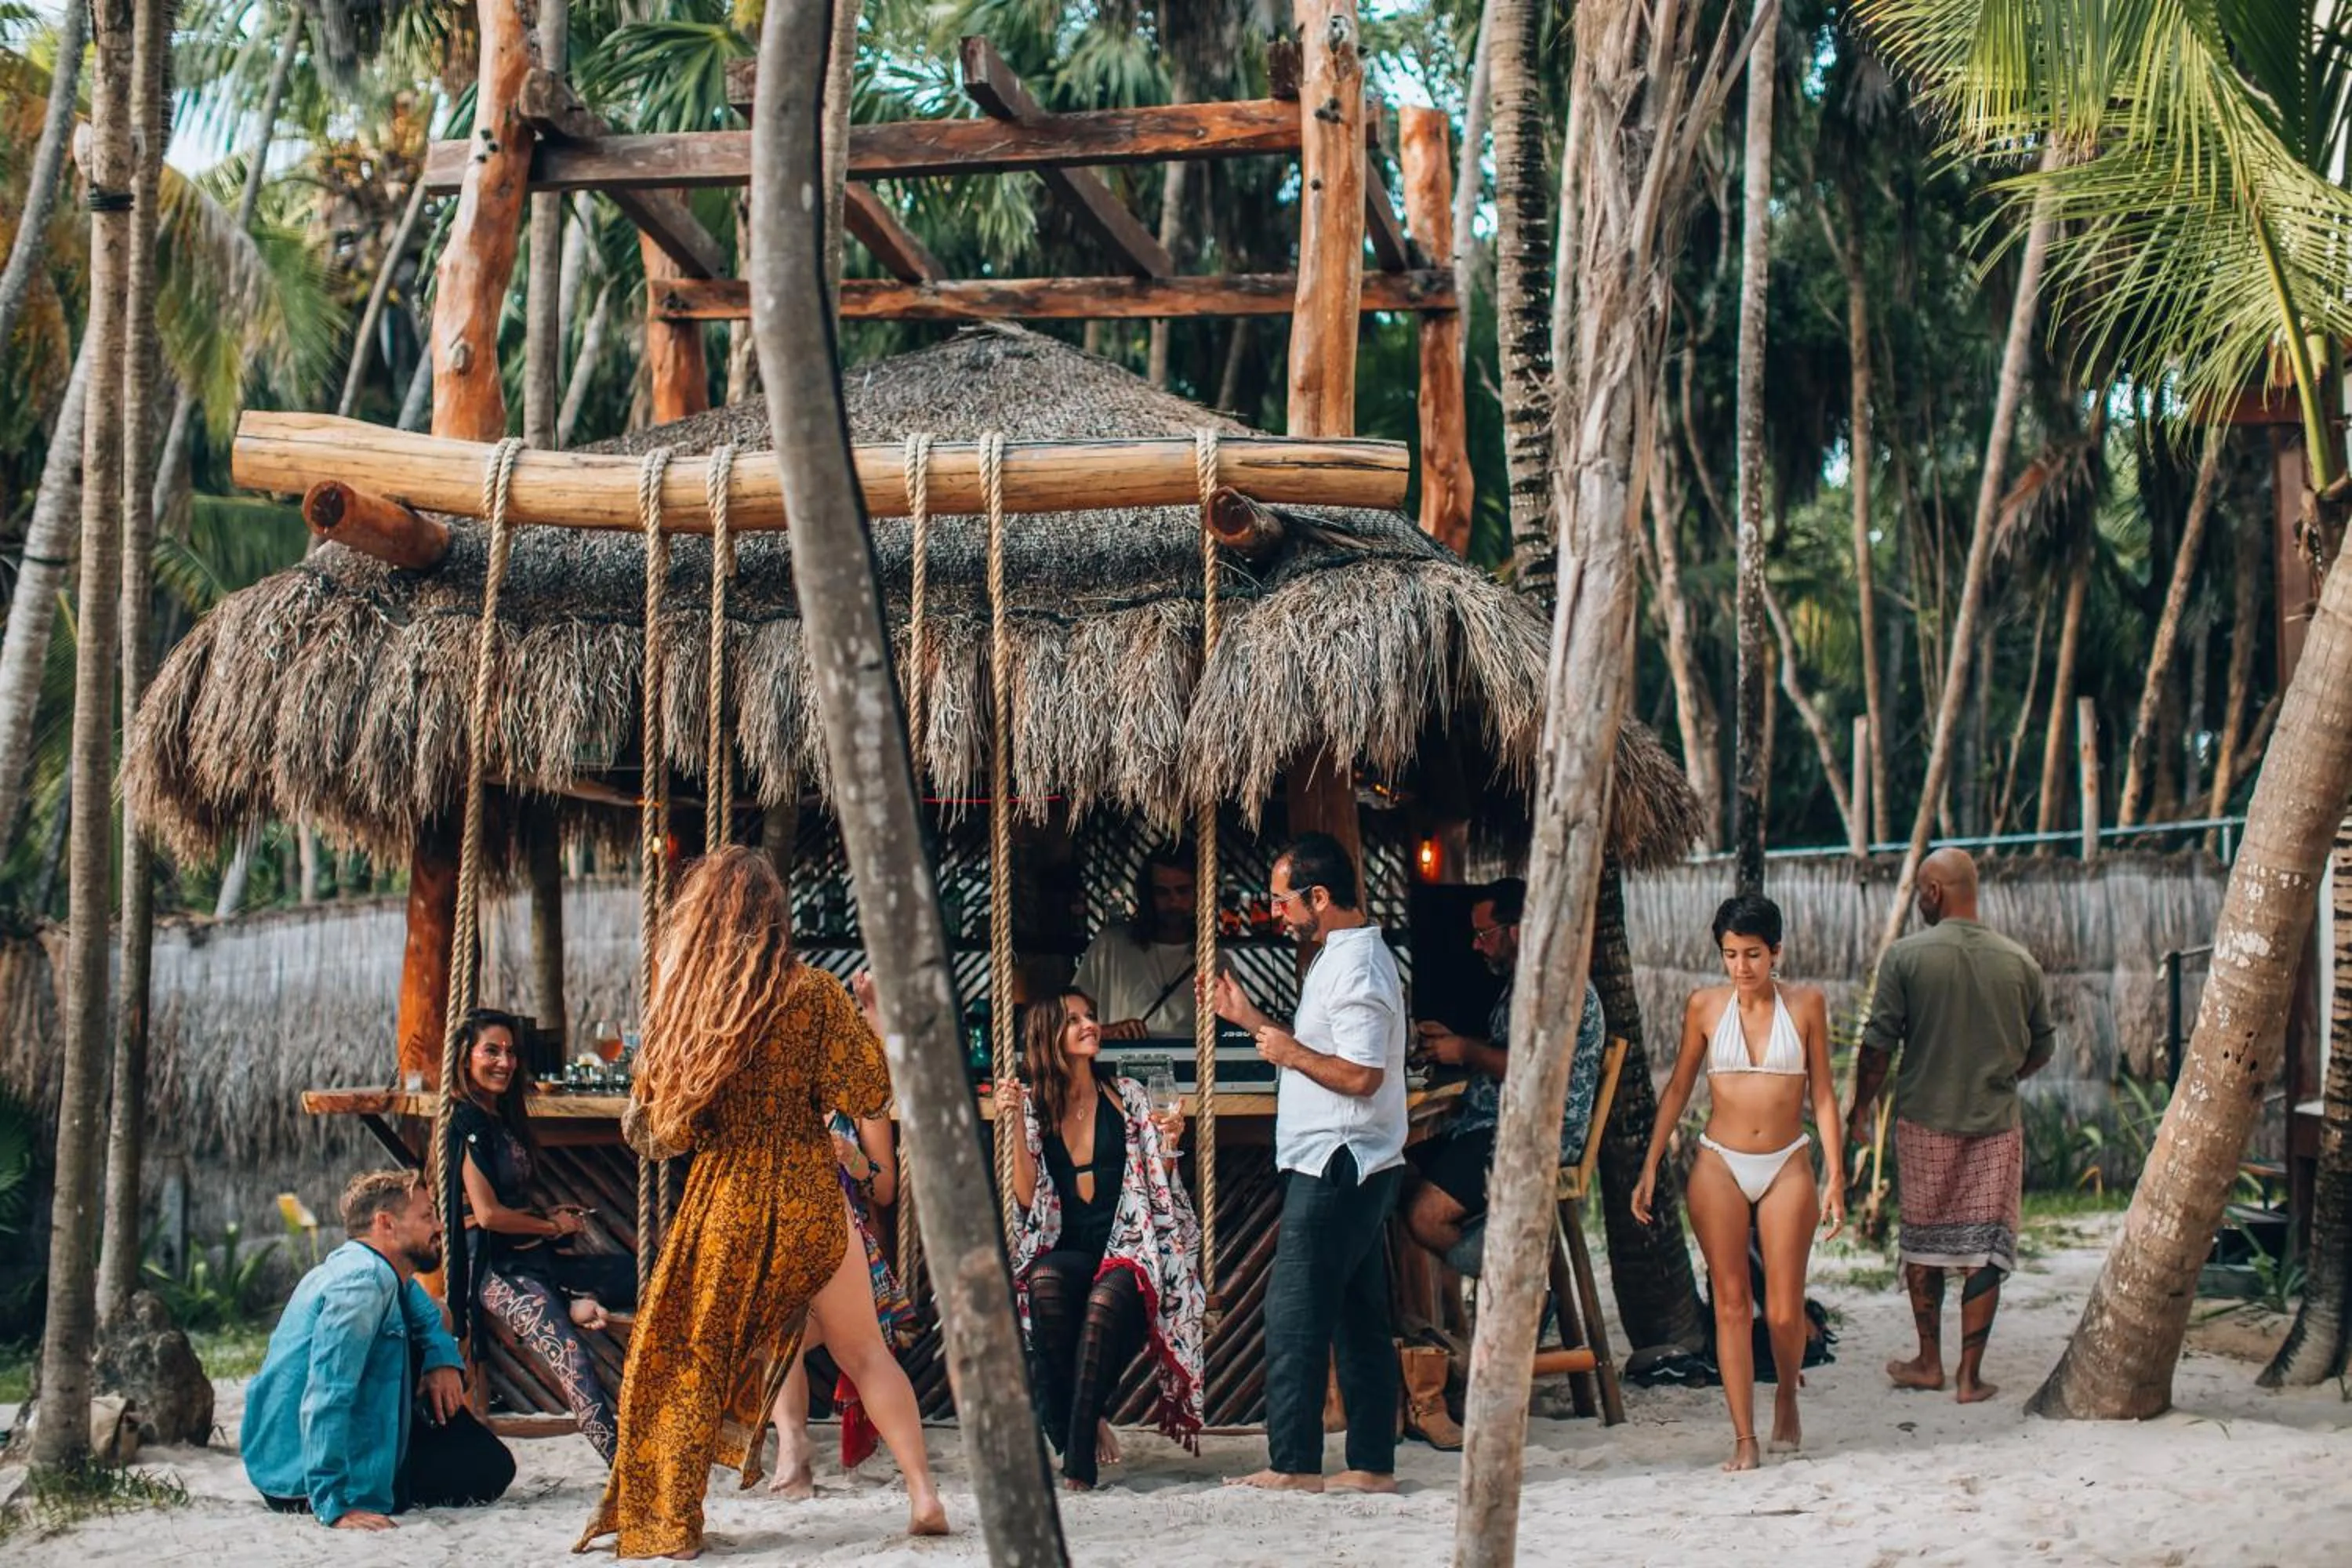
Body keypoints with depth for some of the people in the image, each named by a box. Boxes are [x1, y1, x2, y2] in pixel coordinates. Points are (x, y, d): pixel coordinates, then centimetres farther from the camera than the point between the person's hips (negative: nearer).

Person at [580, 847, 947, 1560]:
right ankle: (923, 1494, 7)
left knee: (684, 1360, 14)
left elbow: (664, 1131, -1)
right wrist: (868, 1022, 8)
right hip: (810, 1199, 0)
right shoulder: (814, 993, -7)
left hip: (722, 1203, 0)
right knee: (864, 1351, 13)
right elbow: (867, 1095, -6)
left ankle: (665, 1519, 12)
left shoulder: (682, 1004, -5)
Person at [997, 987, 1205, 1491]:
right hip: (1066, 1253, 1)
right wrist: (1015, 1124, -11)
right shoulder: (1033, 1105, 9)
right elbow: (1027, 1199, -2)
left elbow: (1159, 1192, 10)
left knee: (1106, 1296, -36)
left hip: (1128, 1250, -1)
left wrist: (1167, 1146, -9)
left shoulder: (1127, 1097, 10)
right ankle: (1083, 1426, -21)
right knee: (1044, 1280, -36)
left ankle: (1079, 1458, -33)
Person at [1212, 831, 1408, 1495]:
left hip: (1334, 1166, -11)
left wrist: (1290, 1053, -12)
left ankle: (1294, 1464, -6)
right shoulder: (1345, 957, 17)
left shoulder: (1357, 967, -16)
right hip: (1353, 1166, 11)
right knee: (1358, 1318, 10)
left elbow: (1360, 1074, -24)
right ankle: (1372, 1465, 12)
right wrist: (1254, 1022, 21)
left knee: (1294, 1316, -8)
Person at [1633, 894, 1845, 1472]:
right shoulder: (1705, 1006, 1)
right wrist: (1650, 1166, 3)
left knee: (1784, 1310, -2)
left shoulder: (1805, 1004, 0)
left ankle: (1786, 1397, 28)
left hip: (1787, 1167, 0)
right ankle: (1744, 1438, 2)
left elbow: (1822, 1092, 3)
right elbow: (1679, 1087, 7)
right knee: (1731, 1303, -2)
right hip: (1720, 1165, 0)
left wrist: (1835, 1174, -2)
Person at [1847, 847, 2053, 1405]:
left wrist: (1860, 1109, 6)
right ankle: (1970, 1375, 3)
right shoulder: (2019, 962, -1)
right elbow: (2040, 1050, 8)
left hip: (1924, 1120, -1)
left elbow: (1879, 1044, -7)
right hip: (1996, 1124, 1)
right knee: (1984, 1251, 4)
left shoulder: (1907, 956, -8)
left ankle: (1929, 1363, 21)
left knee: (1923, 1243, 14)